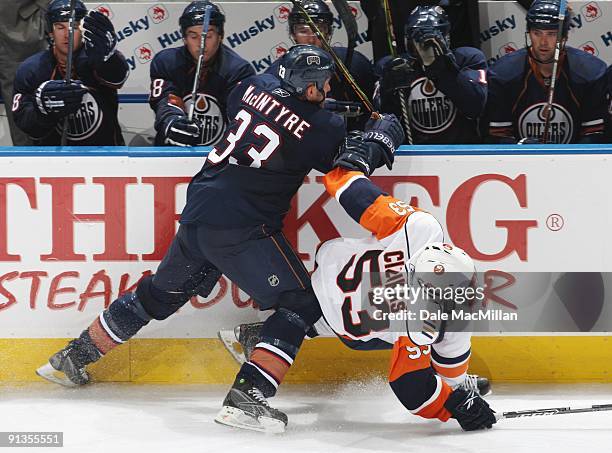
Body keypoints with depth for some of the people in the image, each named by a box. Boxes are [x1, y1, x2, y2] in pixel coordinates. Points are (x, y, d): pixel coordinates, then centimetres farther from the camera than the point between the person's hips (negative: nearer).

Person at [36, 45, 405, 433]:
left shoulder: (258, 87, 8)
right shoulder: (321, 127, -9)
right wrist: (387, 131, 22)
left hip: (198, 213, 8)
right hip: (243, 227, -7)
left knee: (159, 295, 25)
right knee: (301, 306, -2)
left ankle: (73, 357, 33)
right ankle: (247, 394, -15)